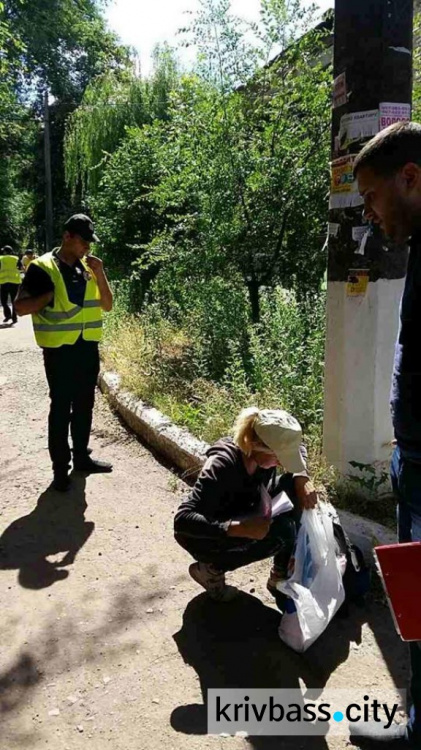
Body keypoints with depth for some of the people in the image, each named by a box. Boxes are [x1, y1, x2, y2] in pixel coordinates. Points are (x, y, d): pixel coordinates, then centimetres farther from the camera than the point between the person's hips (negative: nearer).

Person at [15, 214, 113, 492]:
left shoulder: (89, 267, 9)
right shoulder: (43, 267, -8)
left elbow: (107, 305, 6)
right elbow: (21, 307, -8)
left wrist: (99, 275, -7)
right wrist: (50, 295, -18)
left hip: (88, 346, 6)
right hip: (59, 349, -5)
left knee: (84, 405, 14)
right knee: (61, 408, 2)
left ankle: (82, 456, 29)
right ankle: (61, 466, 13)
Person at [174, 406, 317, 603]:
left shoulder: (264, 452, -17)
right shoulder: (221, 467, -36)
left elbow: (298, 449, 5)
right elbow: (183, 520, -41)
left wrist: (301, 478, -16)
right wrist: (239, 528, -48)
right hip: (209, 535, -7)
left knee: (293, 486, -11)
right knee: (280, 531, -27)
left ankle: (281, 576, -2)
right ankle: (211, 569, -6)